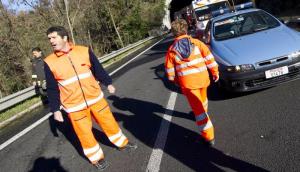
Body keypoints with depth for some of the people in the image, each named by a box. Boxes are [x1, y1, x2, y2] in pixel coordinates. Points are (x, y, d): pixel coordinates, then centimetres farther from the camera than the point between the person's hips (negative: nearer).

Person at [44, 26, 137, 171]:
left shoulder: (84, 51, -7)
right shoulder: (50, 62, -8)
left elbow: (98, 69, 5)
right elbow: (52, 89, -2)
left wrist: (108, 83, 10)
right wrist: (55, 109, -1)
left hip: (95, 97, 1)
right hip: (74, 105, -1)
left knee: (109, 122, 15)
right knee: (84, 132, 8)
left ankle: (122, 144, 39)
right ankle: (96, 158, 31)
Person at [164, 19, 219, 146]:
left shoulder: (172, 49, -1)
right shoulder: (196, 42, 0)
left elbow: (170, 71, 2)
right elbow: (209, 57, -2)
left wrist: (175, 81, 18)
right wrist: (215, 72, 9)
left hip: (187, 82, -3)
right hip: (202, 78, 3)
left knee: (198, 108, 1)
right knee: (202, 99, 30)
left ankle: (208, 136, 1)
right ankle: (204, 114, 59)